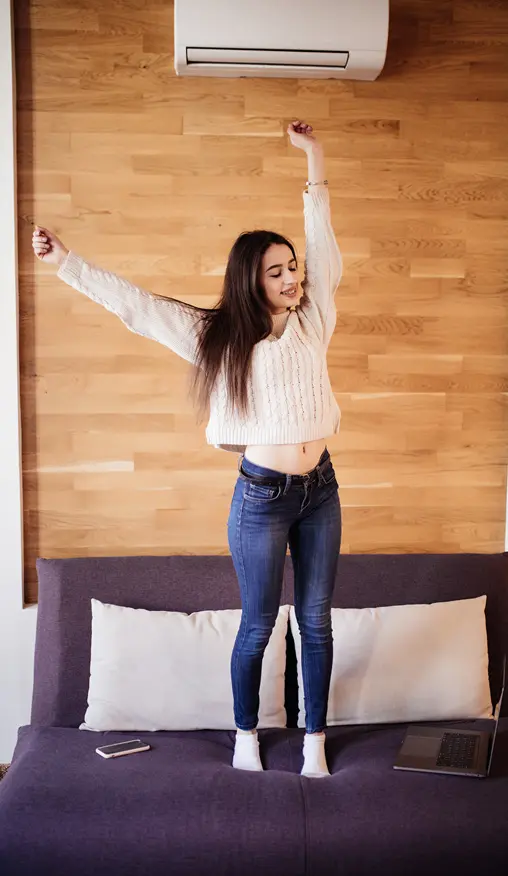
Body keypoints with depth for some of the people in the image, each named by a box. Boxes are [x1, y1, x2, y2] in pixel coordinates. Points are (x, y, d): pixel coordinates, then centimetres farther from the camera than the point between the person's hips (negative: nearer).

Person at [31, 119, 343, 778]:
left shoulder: (313, 321, 3)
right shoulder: (219, 336, -4)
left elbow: (323, 241, 8)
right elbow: (135, 305, -6)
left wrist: (314, 157, 10)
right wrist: (65, 262, -10)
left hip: (319, 490, 4)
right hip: (262, 496, -3)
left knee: (316, 621, 11)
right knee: (258, 626, 9)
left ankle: (315, 741, 25)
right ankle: (246, 736, 30)